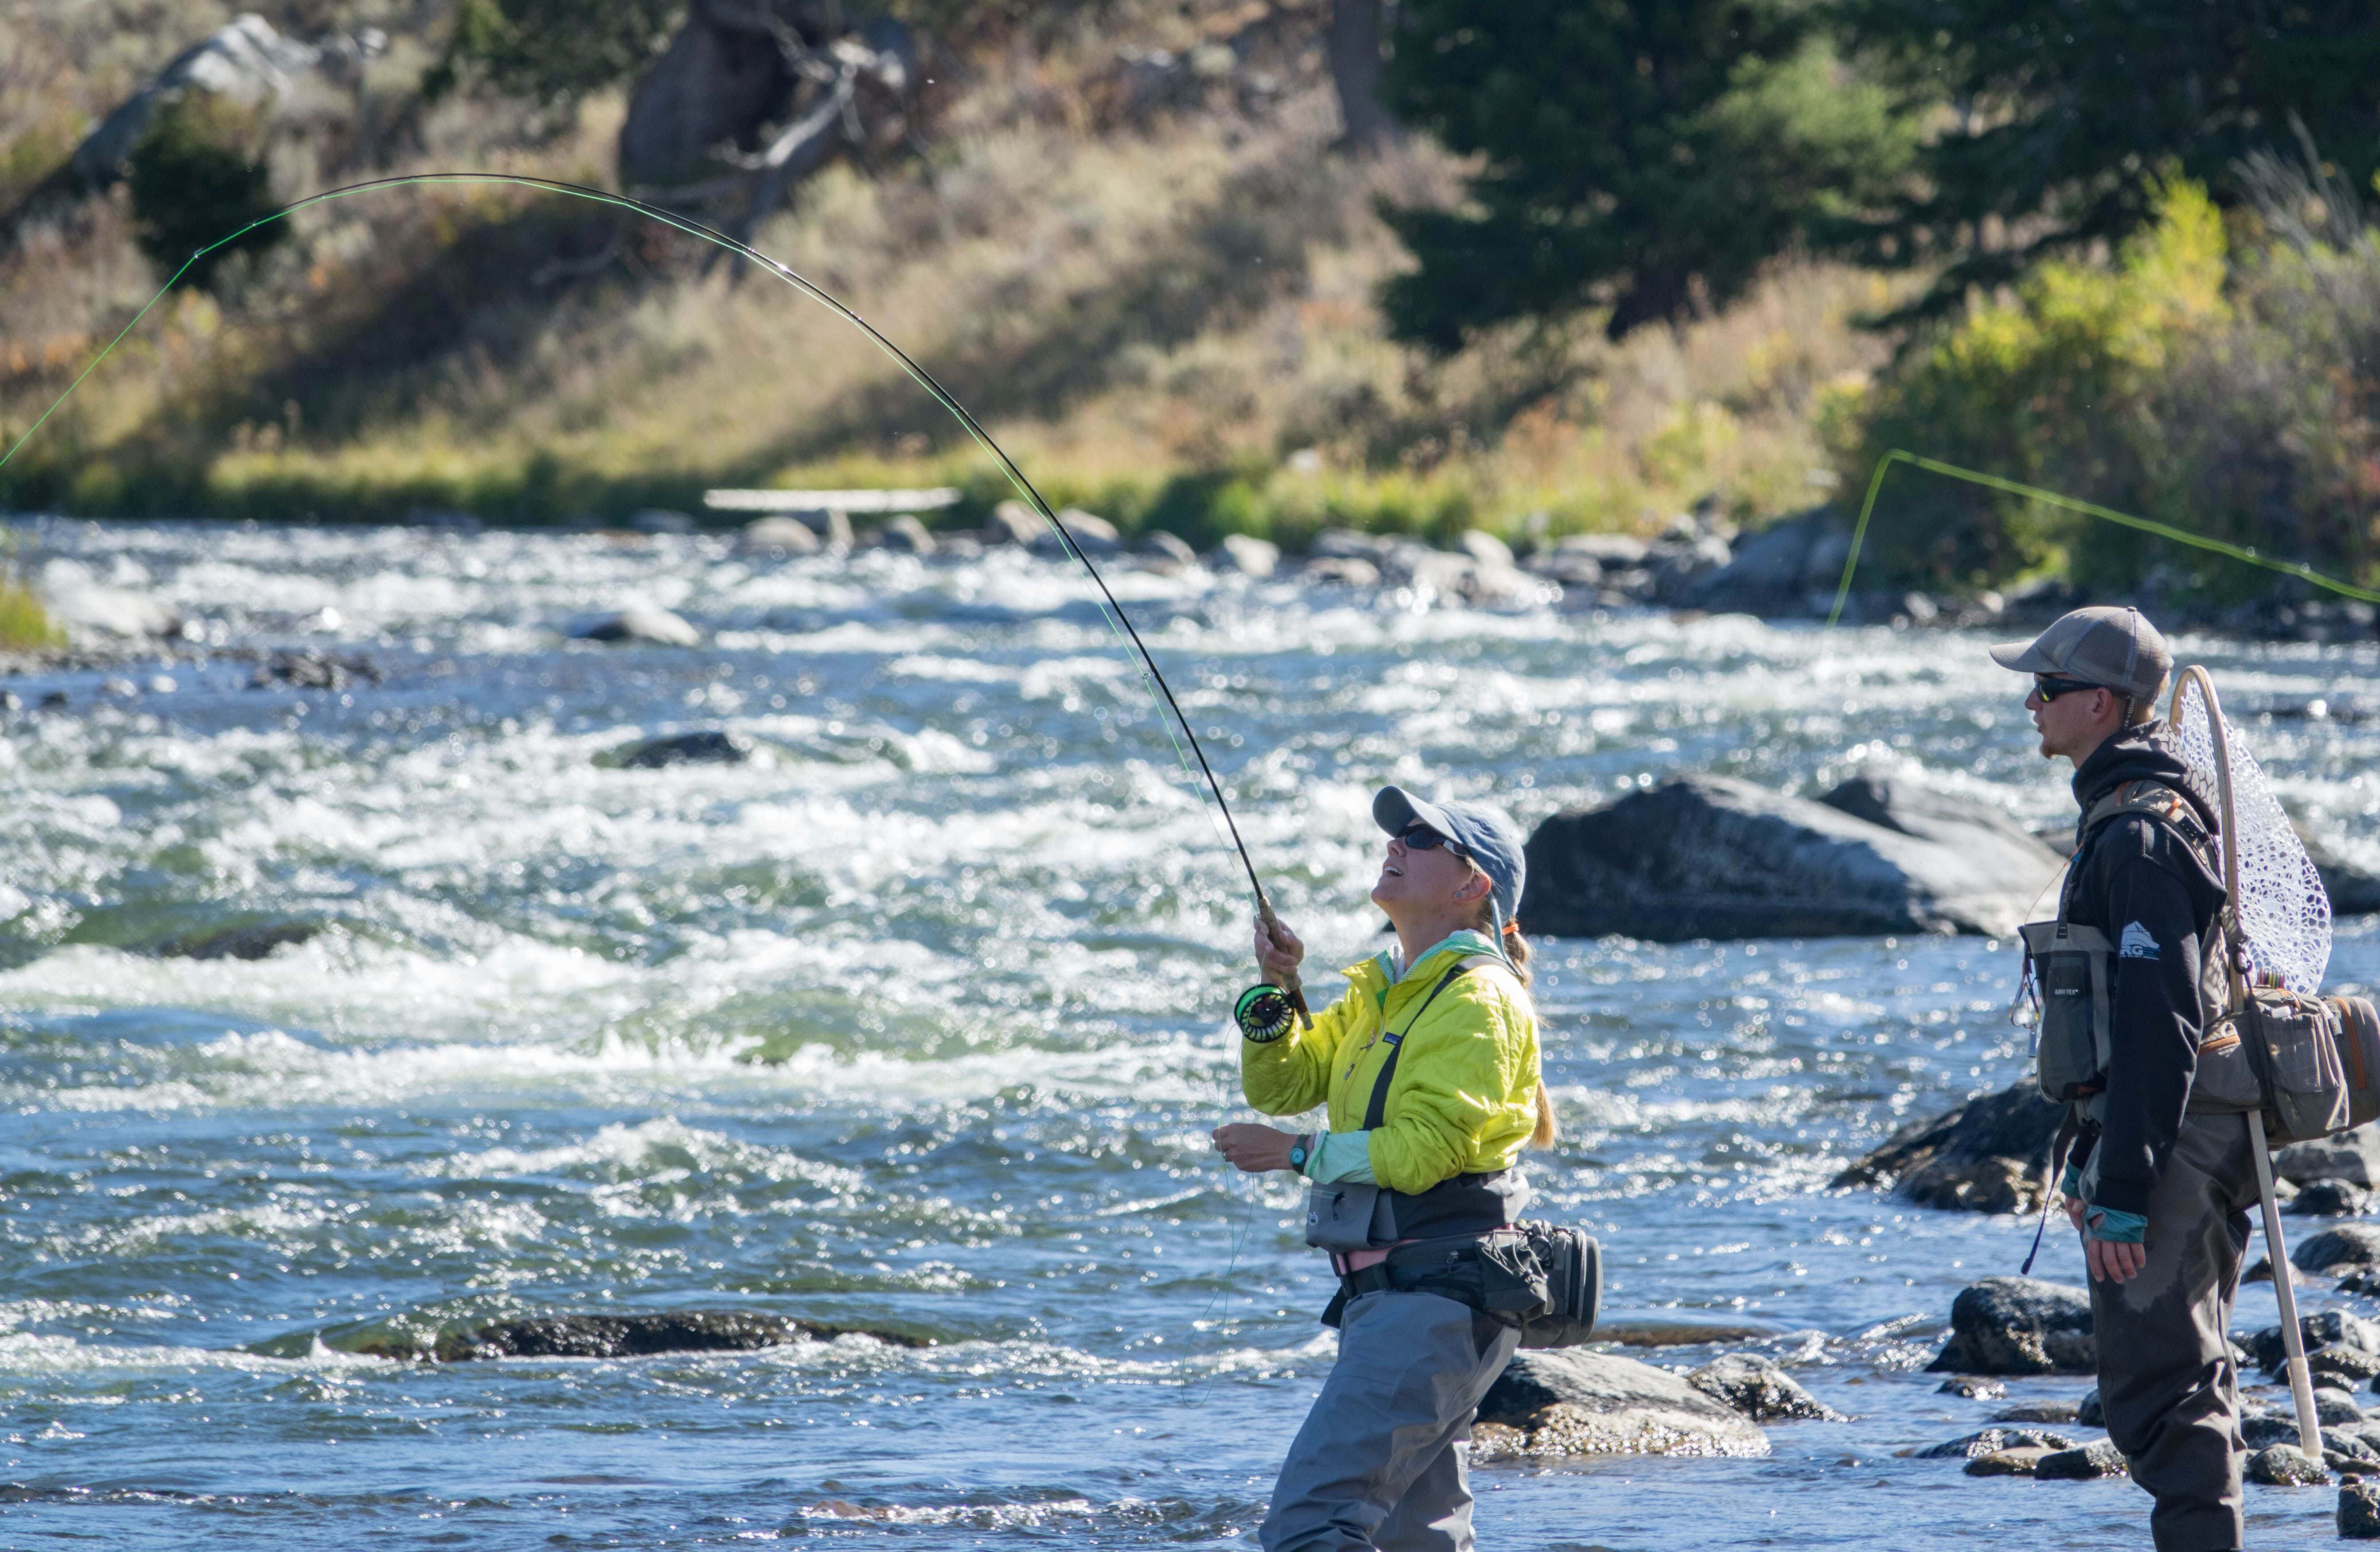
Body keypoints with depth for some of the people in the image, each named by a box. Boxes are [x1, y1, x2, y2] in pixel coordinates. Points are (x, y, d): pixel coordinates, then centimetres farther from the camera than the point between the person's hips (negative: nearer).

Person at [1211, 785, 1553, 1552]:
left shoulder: (1476, 1000, -11)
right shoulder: (1380, 993, 18)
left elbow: (1427, 1149, -19)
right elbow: (1280, 1084, 15)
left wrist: (1299, 1152, -13)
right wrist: (1276, 992, -1)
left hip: (1437, 1297, -10)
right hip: (1388, 1293, 10)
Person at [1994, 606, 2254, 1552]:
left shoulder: (2140, 835, -16)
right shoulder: (2131, 816, 18)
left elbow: (2159, 1026, -22)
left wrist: (2123, 1193, -23)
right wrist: (2088, 1160, 26)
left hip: (2167, 1145, -11)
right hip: (2191, 1149, 11)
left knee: (2158, 1394, -11)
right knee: (2188, 1392, 14)